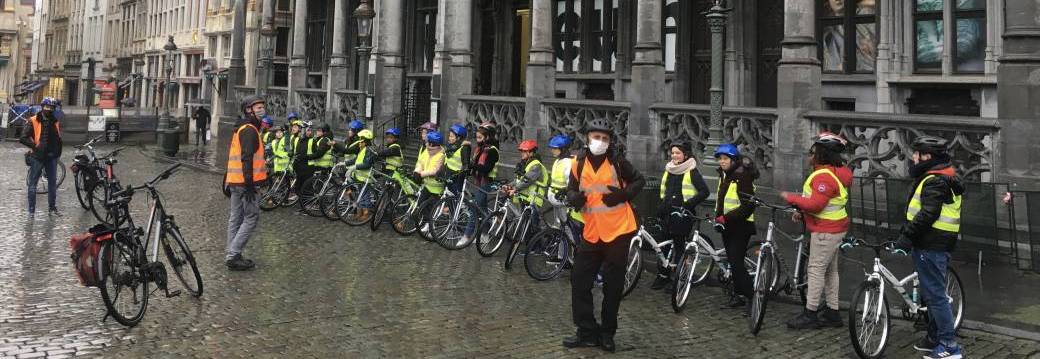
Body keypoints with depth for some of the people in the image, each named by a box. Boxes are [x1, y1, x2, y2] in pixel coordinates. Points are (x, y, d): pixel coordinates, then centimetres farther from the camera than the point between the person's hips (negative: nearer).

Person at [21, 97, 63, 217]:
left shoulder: (56, 122, 7)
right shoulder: (33, 121, -7)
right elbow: (23, 138, -10)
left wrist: (58, 153, 12)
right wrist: (35, 146, -13)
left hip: (51, 157, 4)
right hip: (37, 157, -4)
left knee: (53, 183, 9)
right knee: (32, 184, 1)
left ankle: (52, 208, 19)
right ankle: (31, 210, 7)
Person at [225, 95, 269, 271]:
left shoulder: (241, 129, 20)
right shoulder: (250, 130, -12)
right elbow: (247, 158, -20)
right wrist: (249, 184, -23)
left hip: (235, 181, 10)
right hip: (244, 182, -10)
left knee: (236, 218, 11)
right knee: (251, 217, -6)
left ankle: (233, 256, 15)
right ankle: (233, 255, -9)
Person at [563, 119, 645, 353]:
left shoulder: (617, 161, -5)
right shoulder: (579, 163, 3)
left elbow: (639, 181, 4)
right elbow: (571, 192, 11)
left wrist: (622, 195, -13)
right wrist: (575, 198, -13)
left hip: (618, 231, -3)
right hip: (591, 233, 3)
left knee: (613, 286, 6)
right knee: (580, 282, 2)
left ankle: (607, 333, 19)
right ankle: (587, 332, 14)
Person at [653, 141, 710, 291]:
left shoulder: (692, 171, -7)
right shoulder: (668, 170, 14)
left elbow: (705, 192, -12)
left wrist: (688, 204, -17)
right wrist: (662, 205, 15)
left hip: (683, 214, -6)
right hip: (667, 213, 6)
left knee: (679, 245, -2)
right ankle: (663, 276, 13)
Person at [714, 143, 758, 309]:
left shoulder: (742, 178, -17)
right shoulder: (724, 175, 11)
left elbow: (748, 206, -22)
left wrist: (726, 218, -23)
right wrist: (717, 215, 11)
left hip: (740, 226, -9)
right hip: (727, 226, 9)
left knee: (736, 262, -12)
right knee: (732, 261, 12)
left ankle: (751, 297, -6)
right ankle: (738, 294, 21)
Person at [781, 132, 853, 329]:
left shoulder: (825, 176, -21)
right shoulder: (834, 172, 14)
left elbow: (815, 204, -28)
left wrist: (791, 198, -17)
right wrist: (802, 213, 9)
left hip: (826, 231, -11)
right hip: (833, 228, 11)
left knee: (816, 270, -6)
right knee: (830, 270, 15)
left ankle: (810, 314, -1)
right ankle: (832, 313, 22)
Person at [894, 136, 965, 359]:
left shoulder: (935, 181, -17)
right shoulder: (942, 178, 19)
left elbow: (927, 214, -25)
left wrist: (906, 237, -24)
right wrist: (906, 231, 21)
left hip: (931, 247, -11)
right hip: (936, 245, 11)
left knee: (935, 295, -7)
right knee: (932, 293, 18)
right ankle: (935, 338, 27)